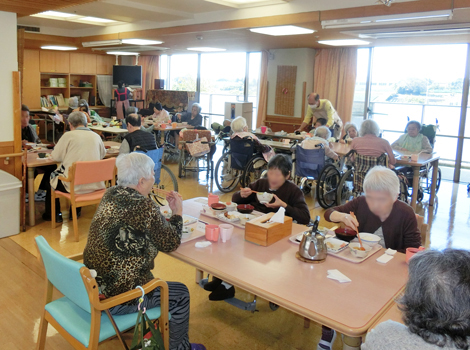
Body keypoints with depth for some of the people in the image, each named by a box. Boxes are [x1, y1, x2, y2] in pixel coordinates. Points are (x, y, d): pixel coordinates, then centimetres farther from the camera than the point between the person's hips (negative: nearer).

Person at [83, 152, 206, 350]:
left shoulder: (110, 194, 1)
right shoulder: (144, 206, -23)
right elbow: (171, 244, -11)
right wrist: (177, 213, 3)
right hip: (115, 296, -8)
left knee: (151, 278, 31)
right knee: (180, 294, 10)